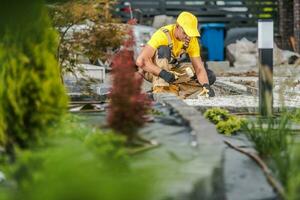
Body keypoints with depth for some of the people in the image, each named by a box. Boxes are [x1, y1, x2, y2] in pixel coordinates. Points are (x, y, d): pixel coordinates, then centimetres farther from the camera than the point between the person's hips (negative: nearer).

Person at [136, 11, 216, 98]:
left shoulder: (192, 39, -15)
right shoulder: (163, 35, -31)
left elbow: (199, 68, -15)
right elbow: (140, 61, -40)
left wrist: (206, 86, -35)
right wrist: (163, 73, -50)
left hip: (172, 68, 5)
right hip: (152, 69, -5)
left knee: (210, 76, -9)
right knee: (164, 50, -37)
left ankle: (174, 91, -12)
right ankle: (159, 90, -36)